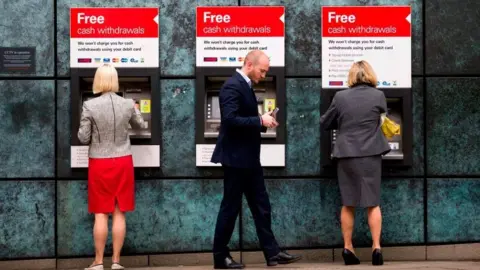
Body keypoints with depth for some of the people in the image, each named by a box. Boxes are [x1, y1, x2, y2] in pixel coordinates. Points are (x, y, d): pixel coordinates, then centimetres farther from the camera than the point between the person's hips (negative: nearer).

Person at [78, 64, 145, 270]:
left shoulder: (90, 106, -11)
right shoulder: (128, 104, -3)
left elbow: (83, 138, -7)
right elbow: (140, 125, 16)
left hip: (100, 163, -2)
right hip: (123, 162, 2)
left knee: (101, 214, 5)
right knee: (119, 213, 8)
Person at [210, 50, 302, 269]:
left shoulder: (245, 86, 14)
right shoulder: (233, 86, -17)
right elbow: (230, 119, -27)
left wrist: (262, 122, 3)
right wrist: (260, 121, -22)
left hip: (248, 158, 10)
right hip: (235, 157, -10)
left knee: (261, 206, 10)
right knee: (230, 207, -1)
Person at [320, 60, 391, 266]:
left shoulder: (340, 97, -2)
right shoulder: (378, 96, -3)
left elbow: (324, 124, 7)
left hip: (346, 155, 1)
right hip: (370, 155, -1)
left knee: (348, 204, 10)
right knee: (373, 203, 7)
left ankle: (347, 248, 12)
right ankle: (376, 247, 2)